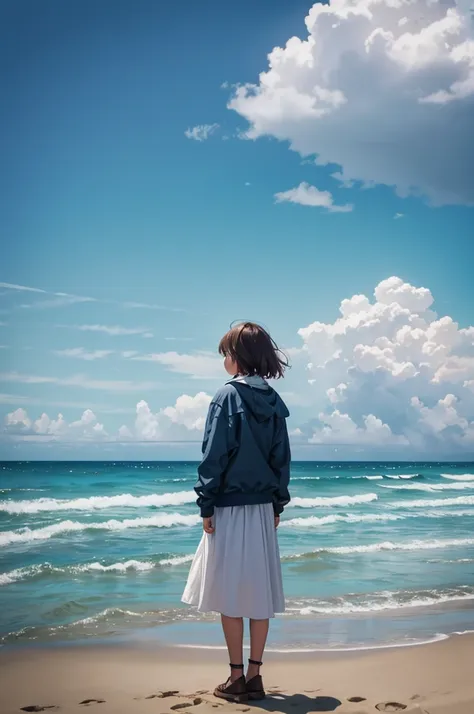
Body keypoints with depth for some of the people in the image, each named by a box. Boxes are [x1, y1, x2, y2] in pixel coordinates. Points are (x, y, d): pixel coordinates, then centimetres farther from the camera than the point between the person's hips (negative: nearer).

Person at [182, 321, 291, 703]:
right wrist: (278, 505, 16)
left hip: (231, 508, -6)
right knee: (259, 592, 8)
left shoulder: (228, 395, -11)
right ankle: (255, 676, 15)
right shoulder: (274, 400, 7)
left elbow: (215, 454, -13)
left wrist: (207, 505, -8)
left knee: (229, 593, 2)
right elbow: (282, 458, 9)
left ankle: (237, 678, 7)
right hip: (263, 508, 6)